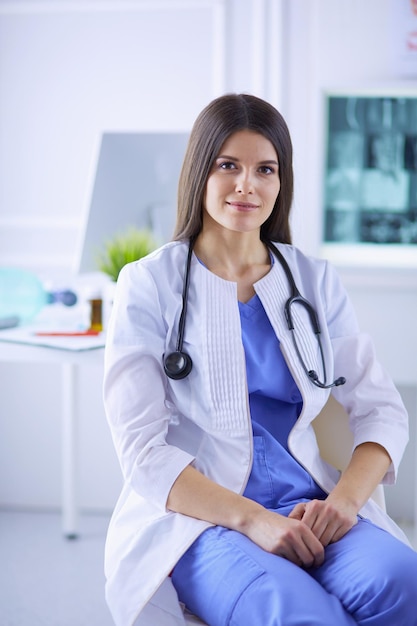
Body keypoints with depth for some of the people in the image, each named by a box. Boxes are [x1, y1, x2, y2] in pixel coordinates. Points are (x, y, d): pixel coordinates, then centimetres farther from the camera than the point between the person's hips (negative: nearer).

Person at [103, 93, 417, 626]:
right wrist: (253, 520, -19)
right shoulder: (149, 285, 0)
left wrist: (344, 498, -12)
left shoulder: (314, 281, 11)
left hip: (308, 507, 4)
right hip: (194, 517, -3)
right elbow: (143, 451, -7)